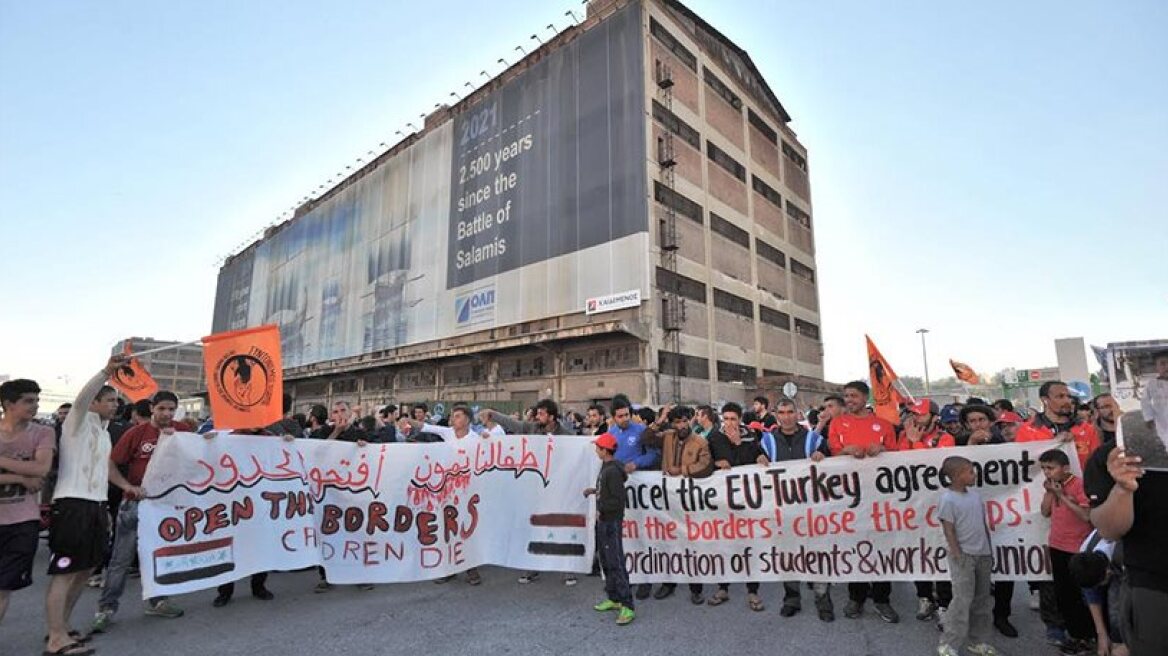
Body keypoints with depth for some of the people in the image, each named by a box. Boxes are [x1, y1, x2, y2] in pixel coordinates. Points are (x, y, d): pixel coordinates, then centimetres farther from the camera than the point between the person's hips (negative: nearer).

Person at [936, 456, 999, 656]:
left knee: (982, 600, 13)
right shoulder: (948, 499, -14)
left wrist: (990, 550, 15)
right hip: (964, 556, -7)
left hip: (982, 555, 7)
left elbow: (983, 524, 15)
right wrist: (958, 556, -16)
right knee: (963, 600, -7)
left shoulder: (975, 494, 7)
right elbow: (949, 530, -14)